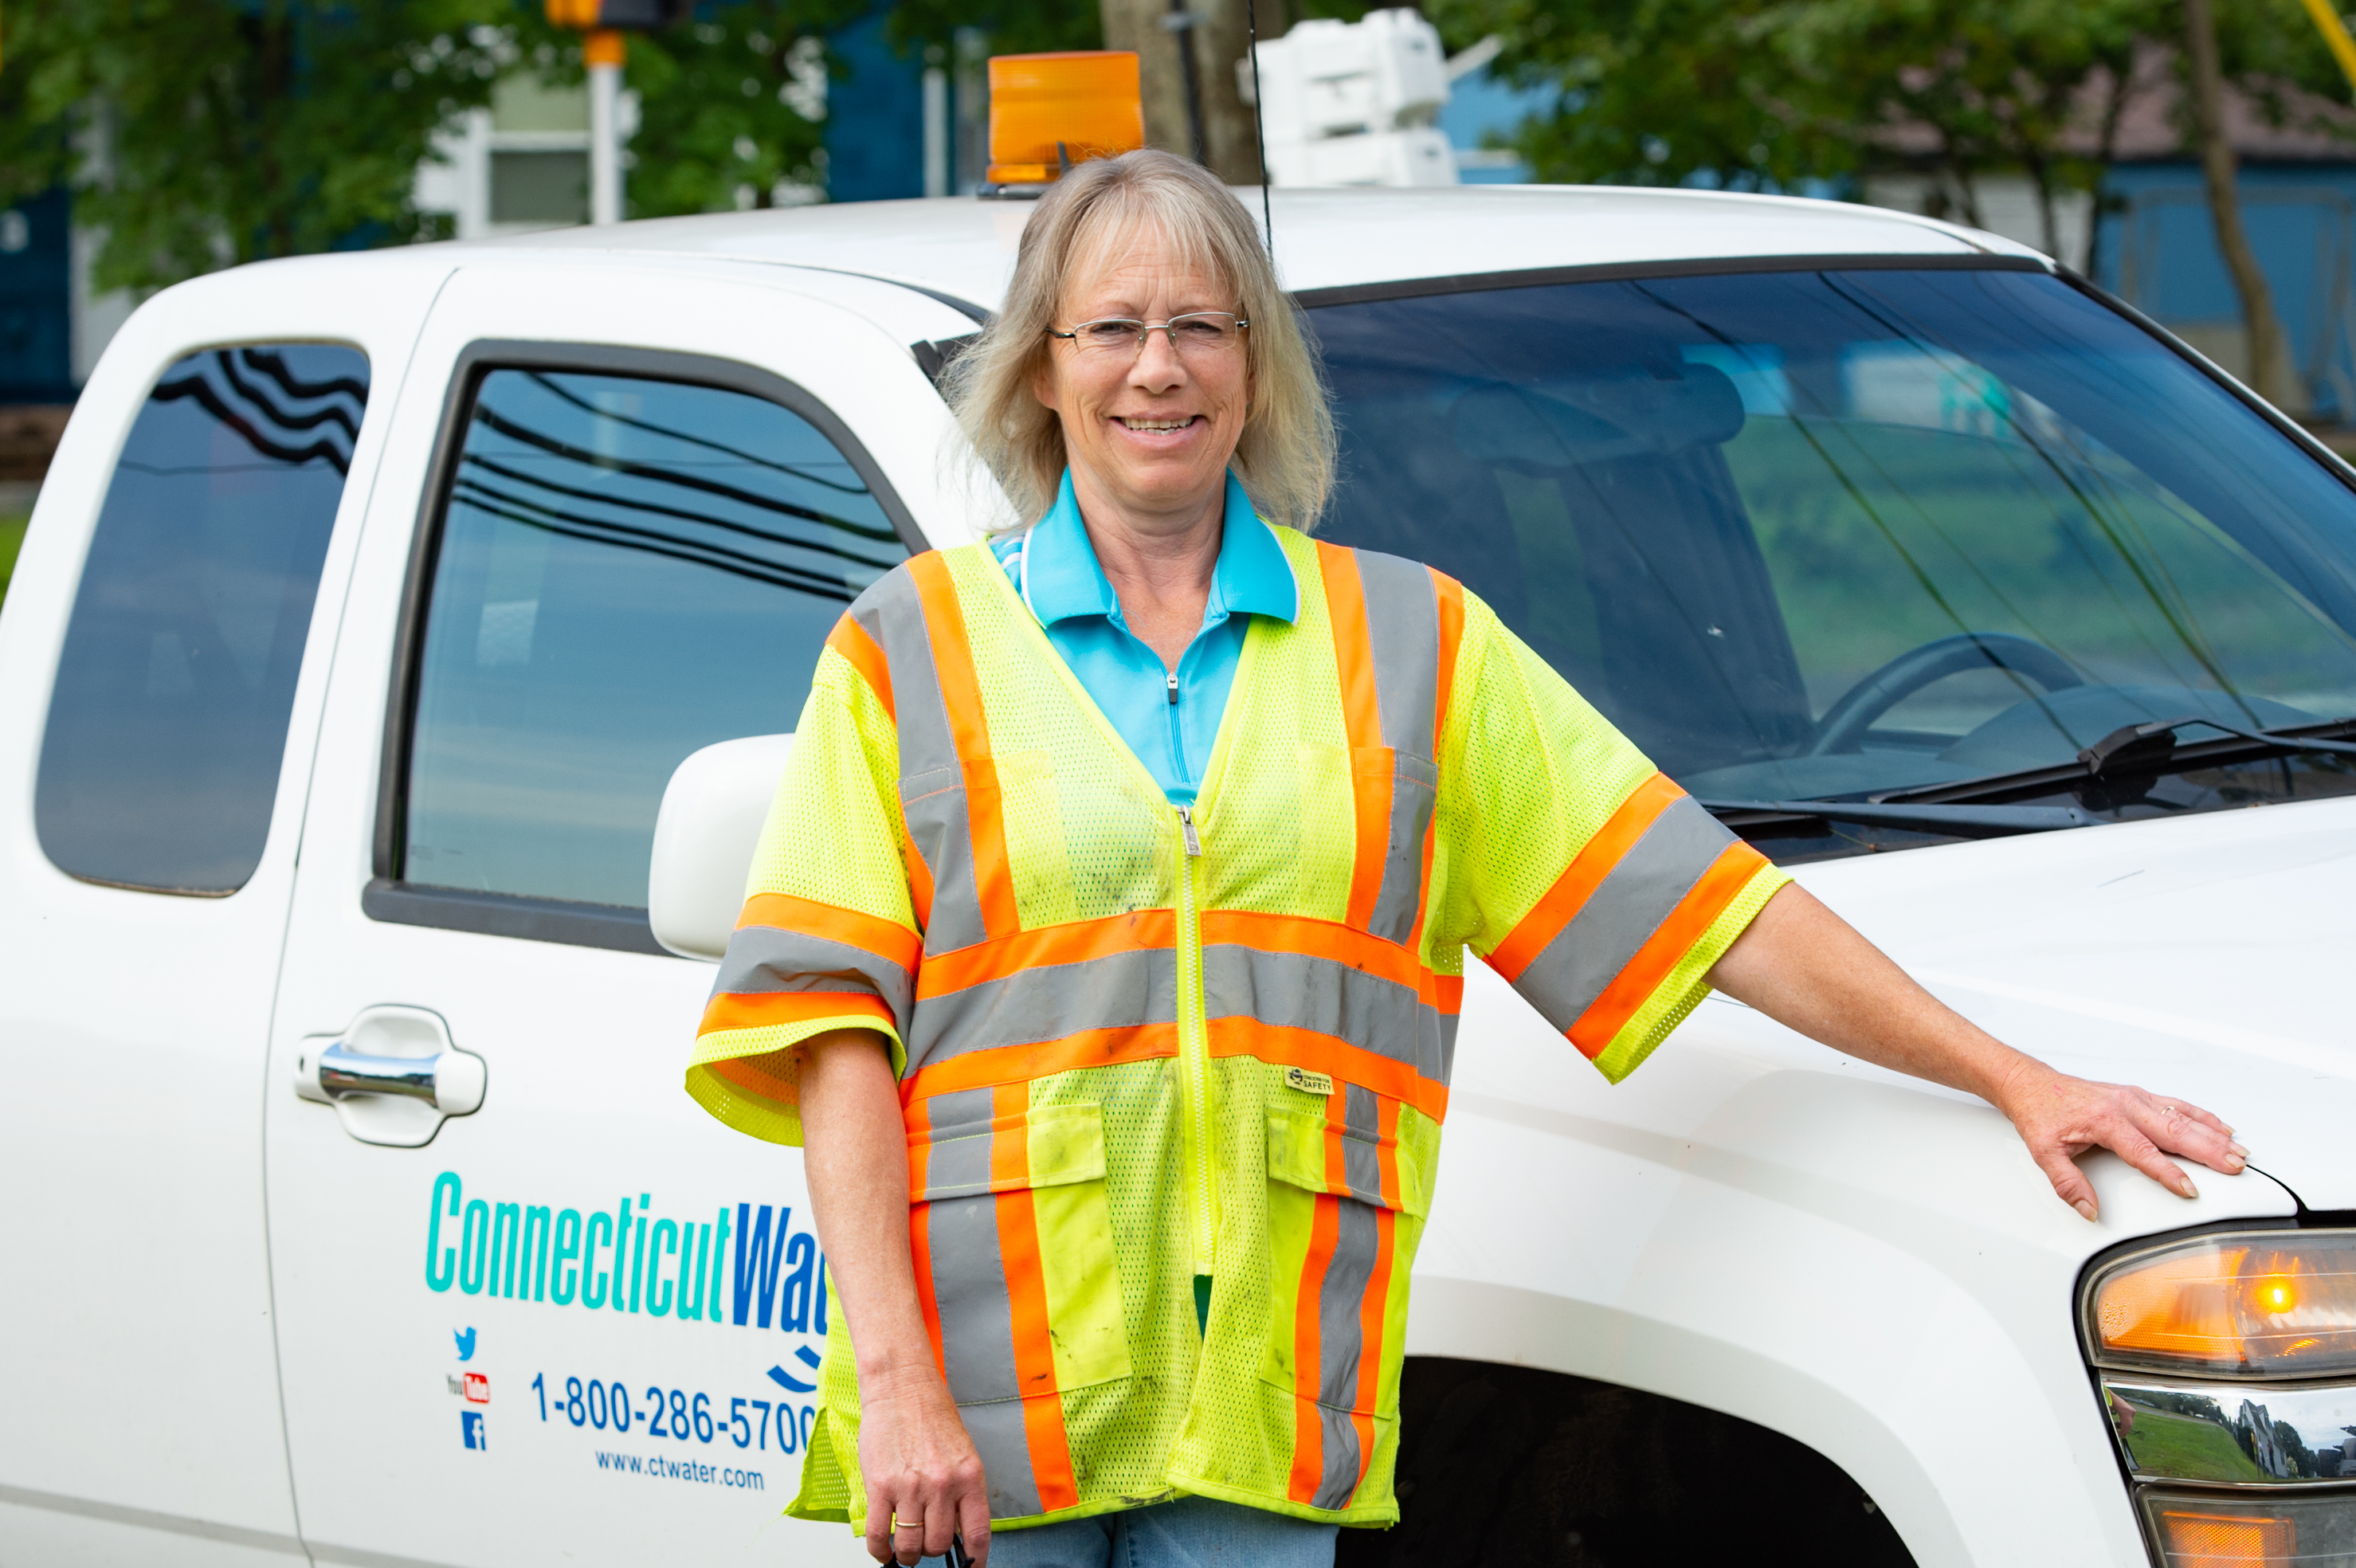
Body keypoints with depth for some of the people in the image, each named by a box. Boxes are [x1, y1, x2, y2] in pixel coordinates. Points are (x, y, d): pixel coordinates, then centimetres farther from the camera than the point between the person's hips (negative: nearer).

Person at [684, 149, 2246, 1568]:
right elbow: (836, 1032, 0)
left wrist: (2013, 1078, 6)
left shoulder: (1407, 637, 14)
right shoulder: (910, 650, 8)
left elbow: (1690, 893, 12)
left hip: (1269, 1406, 1)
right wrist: (893, 1376, -12)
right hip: (986, 1405, -1)